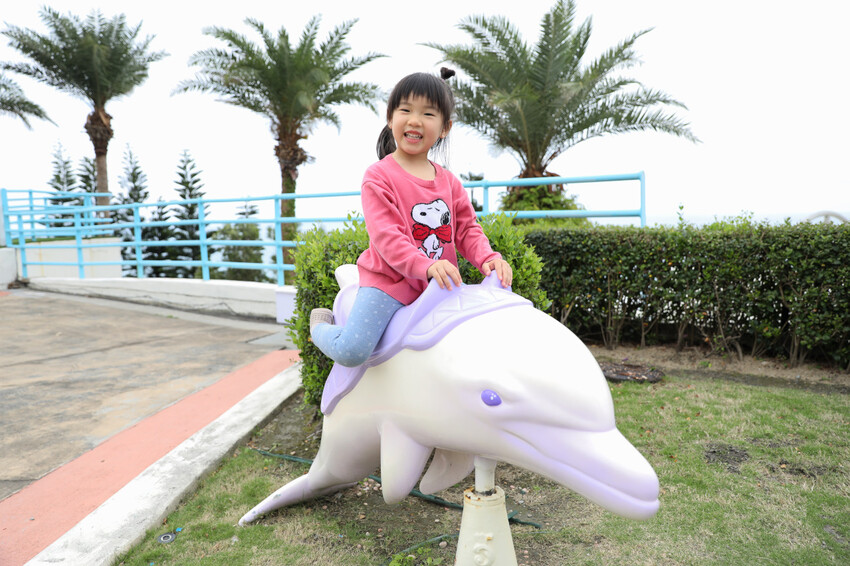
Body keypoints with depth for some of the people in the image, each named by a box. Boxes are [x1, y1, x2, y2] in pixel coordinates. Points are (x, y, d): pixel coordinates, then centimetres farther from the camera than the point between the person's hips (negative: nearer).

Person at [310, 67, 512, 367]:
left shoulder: (449, 182, 11)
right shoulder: (379, 176, -7)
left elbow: (467, 230, 10)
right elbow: (385, 235, -18)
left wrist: (489, 258, -11)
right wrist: (426, 266, -33)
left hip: (436, 286, 6)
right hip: (389, 282, -5)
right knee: (351, 352, -20)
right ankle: (321, 326, 16)